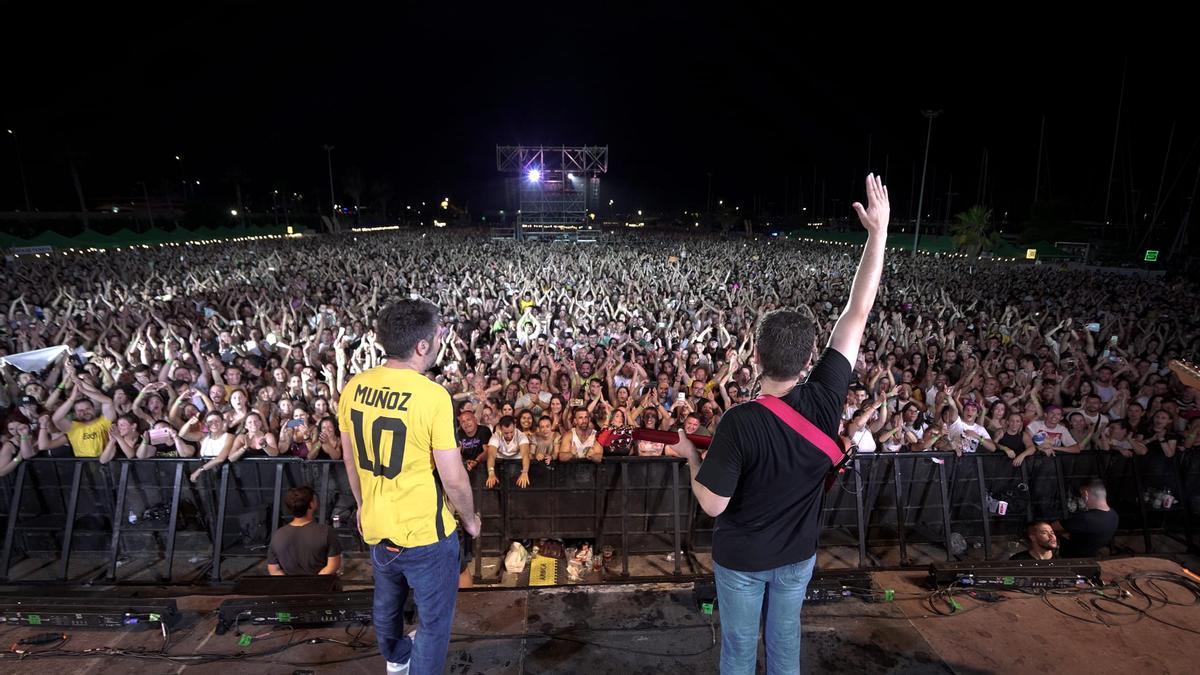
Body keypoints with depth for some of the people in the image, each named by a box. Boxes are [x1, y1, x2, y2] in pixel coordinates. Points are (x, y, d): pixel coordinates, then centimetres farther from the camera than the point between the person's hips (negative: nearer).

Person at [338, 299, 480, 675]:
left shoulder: (353, 388, -7)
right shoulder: (432, 396, -25)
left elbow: (350, 460, 6)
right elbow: (453, 479, -20)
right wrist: (470, 518, -2)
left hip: (376, 526, 7)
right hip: (426, 531, -7)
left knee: (387, 603, 31)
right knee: (434, 619, 16)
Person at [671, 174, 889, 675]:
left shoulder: (740, 423, -33)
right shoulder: (826, 401, -22)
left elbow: (712, 504, -25)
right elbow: (858, 312, -16)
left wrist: (691, 456, -7)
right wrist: (879, 231, -10)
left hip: (742, 558, -3)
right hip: (798, 554, 4)